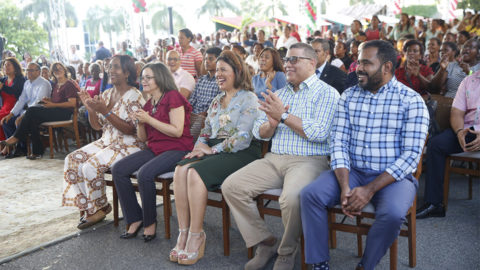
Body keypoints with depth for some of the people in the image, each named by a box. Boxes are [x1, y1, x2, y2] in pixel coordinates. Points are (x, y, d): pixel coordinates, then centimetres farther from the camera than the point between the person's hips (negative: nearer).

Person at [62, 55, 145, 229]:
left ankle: (100, 208, 0)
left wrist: (106, 111, -25)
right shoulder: (106, 94, 11)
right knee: (72, 160, -8)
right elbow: (97, 126, 12)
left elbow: (130, 130, -20)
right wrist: (90, 108, -6)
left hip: (128, 145, -8)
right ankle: (87, 207, 2)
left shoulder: (134, 96, -12)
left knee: (91, 166, -24)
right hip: (106, 142, 8)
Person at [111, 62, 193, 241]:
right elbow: (143, 138, 19)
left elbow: (177, 131, -18)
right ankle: (134, 219, 0)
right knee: (118, 169, -8)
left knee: (145, 173, -31)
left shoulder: (173, 97, -9)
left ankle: (150, 222, -9)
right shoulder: (148, 104, 17)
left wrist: (149, 119, -15)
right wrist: (140, 123, -2)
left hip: (177, 149, -8)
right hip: (154, 149, 9)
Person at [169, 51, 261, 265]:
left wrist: (211, 149, -13)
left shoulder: (249, 99, -3)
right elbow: (206, 132, 23)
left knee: (196, 173, -30)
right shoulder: (217, 101, 22)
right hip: (213, 150, 7)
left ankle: (196, 237, -20)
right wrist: (200, 146, 0)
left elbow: (242, 139, -14)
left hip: (240, 154, -6)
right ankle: (184, 233, -20)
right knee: (181, 170, -22)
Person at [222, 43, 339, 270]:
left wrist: (283, 116, -13)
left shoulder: (326, 93, 0)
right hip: (274, 159, 7)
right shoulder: (279, 93, 19)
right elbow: (259, 132, 15)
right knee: (231, 186, -10)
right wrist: (271, 124, -8)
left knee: (292, 197, -36)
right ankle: (266, 242, 2)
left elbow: (320, 133, -16)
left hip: (308, 160, -6)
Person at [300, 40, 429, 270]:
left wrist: (370, 190, -20)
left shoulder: (411, 101, -5)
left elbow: (411, 155, -12)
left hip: (393, 177, -3)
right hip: (352, 172, 4)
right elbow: (339, 143, 0)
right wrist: (345, 187, -16)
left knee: (392, 213, -33)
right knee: (310, 194, -20)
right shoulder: (349, 96, 7)